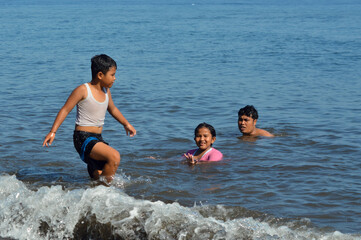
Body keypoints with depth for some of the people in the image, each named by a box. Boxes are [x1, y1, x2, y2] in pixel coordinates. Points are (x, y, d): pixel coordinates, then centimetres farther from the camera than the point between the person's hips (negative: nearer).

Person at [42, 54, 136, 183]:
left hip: (97, 138, 8)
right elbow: (65, 110, -10)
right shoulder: (83, 90, -13)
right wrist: (52, 132, -16)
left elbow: (113, 109, 28)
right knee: (114, 156, -27)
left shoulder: (106, 91, 8)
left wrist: (126, 124, 38)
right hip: (83, 138, -8)